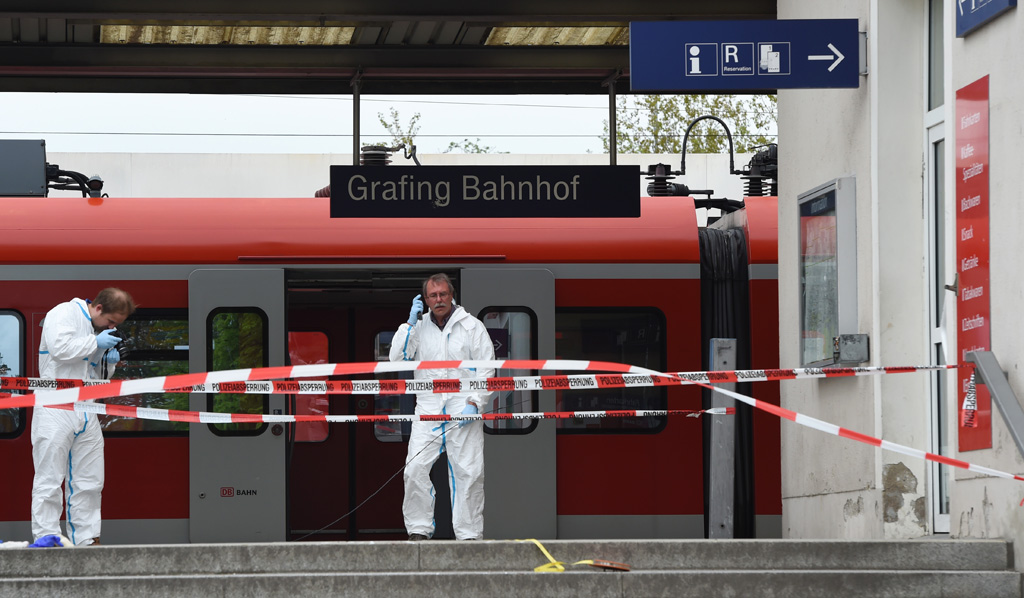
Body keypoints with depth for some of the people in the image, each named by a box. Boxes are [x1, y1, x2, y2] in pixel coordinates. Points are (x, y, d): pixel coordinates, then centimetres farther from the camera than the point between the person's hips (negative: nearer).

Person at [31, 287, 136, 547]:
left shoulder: (101, 331, 20)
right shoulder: (64, 314, -4)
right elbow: (60, 348, -21)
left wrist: (109, 362, 6)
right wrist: (96, 343, -12)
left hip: (86, 413, 8)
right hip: (56, 411, -8)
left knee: (89, 482, 8)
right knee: (49, 481, -6)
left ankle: (87, 540, 13)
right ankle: (46, 540, -6)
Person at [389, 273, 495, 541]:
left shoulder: (472, 326, 5)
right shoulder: (419, 327, 13)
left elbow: (486, 368, 3)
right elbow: (397, 358, 4)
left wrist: (474, 402, -8)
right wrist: (411, 323, -1)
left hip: (463, 408, -2)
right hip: (428, 407, 2)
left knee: (468, 473, -4)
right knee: (415, 468, -9)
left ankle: (470, 534, 3)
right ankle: (418, 530, -1)